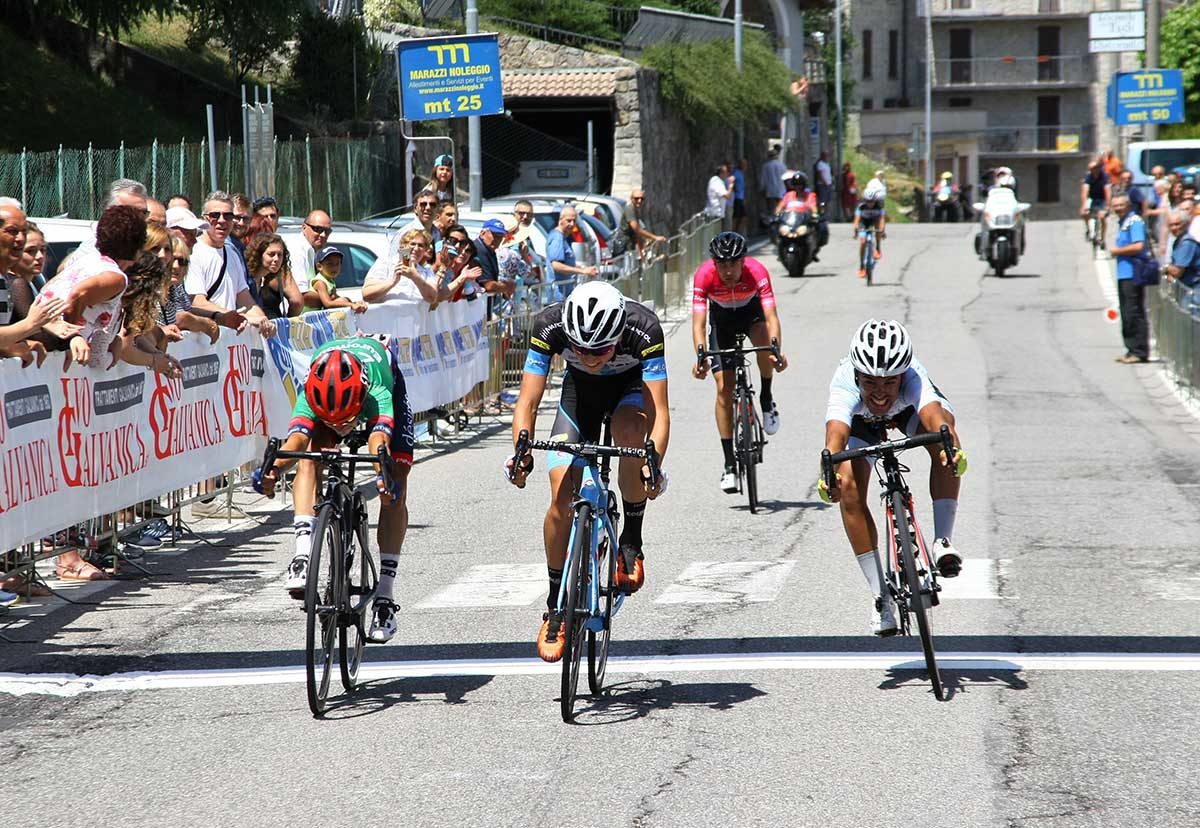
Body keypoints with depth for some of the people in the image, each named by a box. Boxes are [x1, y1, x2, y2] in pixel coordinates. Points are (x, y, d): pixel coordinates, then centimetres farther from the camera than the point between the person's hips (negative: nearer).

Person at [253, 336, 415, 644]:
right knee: (311, 453, -29)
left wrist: (383, 477, -80)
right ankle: (303, 552, -35)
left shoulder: (377, 394, -45)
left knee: (396, 480, -11)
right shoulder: (310, 395, -40)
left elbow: (379, 437, -61)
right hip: (326, 388, 1)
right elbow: (296, 437, -55)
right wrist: (273, 469, -76)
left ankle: (385, 593, -5)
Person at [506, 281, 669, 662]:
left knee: (629, 431, -38)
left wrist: (654, 463, -54)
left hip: (632, 385, -2)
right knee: (562, 498, -13)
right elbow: (527, 402, -31)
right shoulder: (550, 326, -33)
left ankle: (632, 539, -17)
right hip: (580, 388, 2)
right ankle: (556, 607, 4)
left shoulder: (643, 329, -38)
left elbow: (659, 412, -39)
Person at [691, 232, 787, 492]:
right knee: (724, 387, -9)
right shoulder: (704, 276, -33)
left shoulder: (757, 272, -35)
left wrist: (776, 351, -59)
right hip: (721, 317, 1)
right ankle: (730, 464, -3)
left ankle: (767, 399, -7)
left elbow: (771, 317, -41)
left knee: (764, 340, -36)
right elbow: (698, 323, -37)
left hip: (751, 311, -1)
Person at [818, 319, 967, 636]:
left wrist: (951, 447, -81)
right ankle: (881, 597, -8)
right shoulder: (845, 385, -42)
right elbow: (835, 433, -58)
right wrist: (828, 475, -78)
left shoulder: (913, 379, -42)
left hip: (909, 409, 0)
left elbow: (934, 416, -60)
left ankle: (942, 542, -26)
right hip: (861, 420, 0)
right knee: (849, 488, -20)